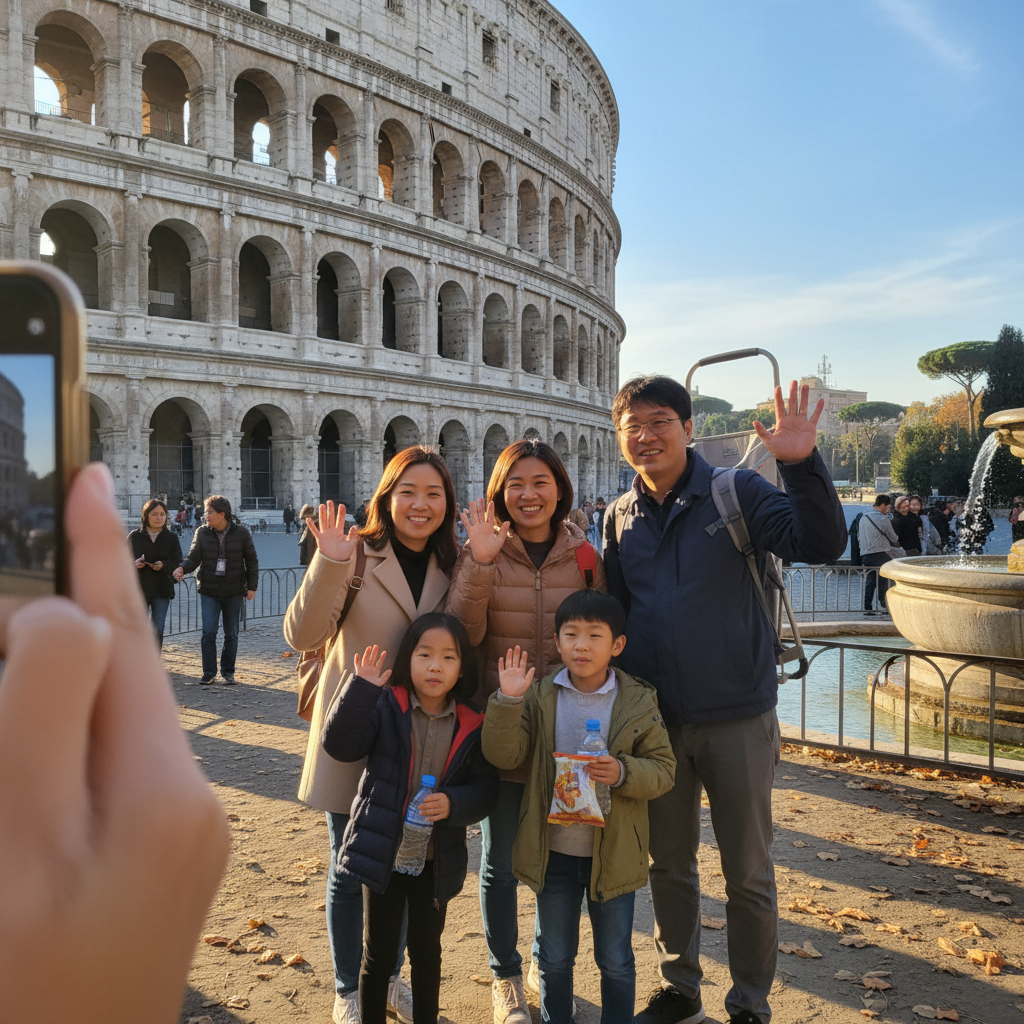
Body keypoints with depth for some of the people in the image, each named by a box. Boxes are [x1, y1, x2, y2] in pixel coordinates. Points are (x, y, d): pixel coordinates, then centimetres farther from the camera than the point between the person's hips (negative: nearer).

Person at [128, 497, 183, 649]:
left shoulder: (171, 538, 6)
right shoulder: (134, 536, 4)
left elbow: (178, 563, -2)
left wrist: (163, 565, -22)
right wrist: (134, 563, -17)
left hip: (162, 590, 1)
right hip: (139, 589, -1)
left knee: (157, 631, 1)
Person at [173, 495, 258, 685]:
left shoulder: (241, 533, -4)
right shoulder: (202, 533, 0)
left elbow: (251, 561, 3)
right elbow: (194, 557, 0)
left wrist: (252, 586, 0)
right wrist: (183, 568, -21)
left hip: (234, 592, 0)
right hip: (209, 591, 1)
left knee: (231, 634, 7)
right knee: (208, 632, -6)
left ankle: (228, 672, 19)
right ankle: (209, 673, 6)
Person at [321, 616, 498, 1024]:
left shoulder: (471, 726, -6)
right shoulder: (385, 707, -11)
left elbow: (485, 788, -4)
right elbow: (340, 744, -22)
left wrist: (454, 803, -23)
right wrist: (361, 688, -32)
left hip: (436, 862, 2)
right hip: (383, 856, -2)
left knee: (427, 951, 20)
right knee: (378, 954, 14)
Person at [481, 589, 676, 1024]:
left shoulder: (638, 701, -6)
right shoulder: (539, 696, -5)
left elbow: (662, 768, -6)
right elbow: (503, 755, -12)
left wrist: (622, 773, -25)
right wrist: (508, 700, -26)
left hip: (614, 853, -1)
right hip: (553, 853, 1)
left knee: (616, 960, 14)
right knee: (554, 957, 18)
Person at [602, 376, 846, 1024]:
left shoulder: (737, 494, -8)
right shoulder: (621, 517, 4)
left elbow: (823, 544, -22)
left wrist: (802, 465, -35)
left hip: (737, 717, -4)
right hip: (655, 721, 4)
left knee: (748, 872, 10)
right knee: (669, 863, 18)